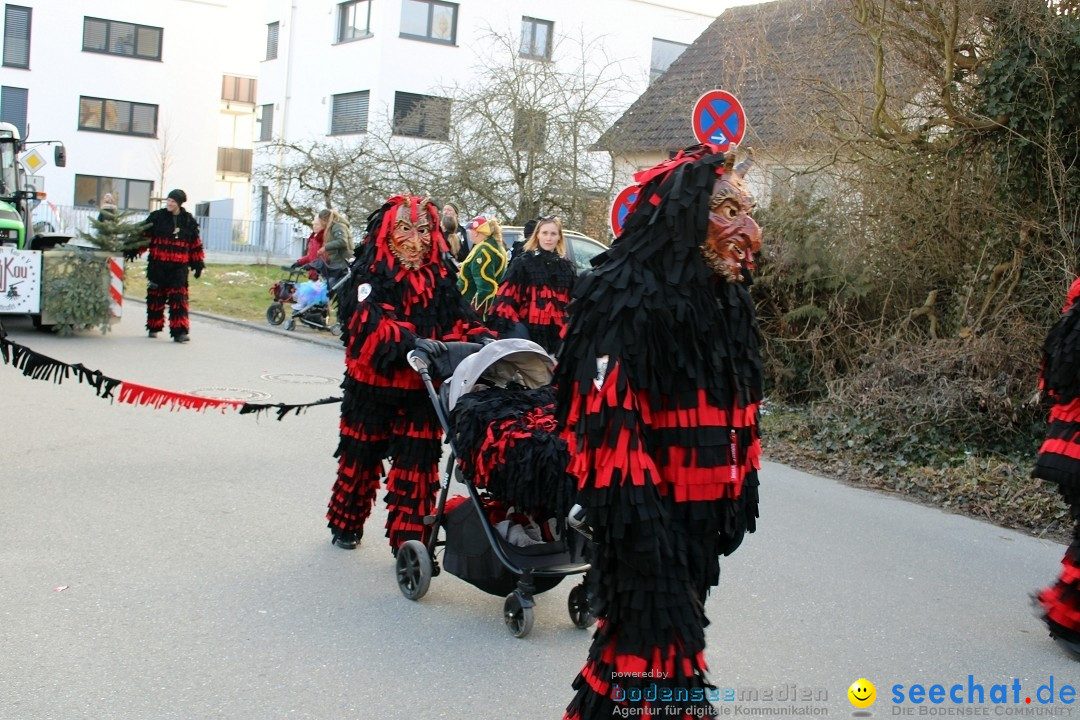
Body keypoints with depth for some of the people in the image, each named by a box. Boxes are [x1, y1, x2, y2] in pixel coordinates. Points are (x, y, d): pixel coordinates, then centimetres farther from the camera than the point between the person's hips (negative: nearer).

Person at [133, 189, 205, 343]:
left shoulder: (189, 221, 6)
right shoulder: (156, 217, 2)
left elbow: (196, 245, 12)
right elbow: (143, 236, 3)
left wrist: (198, 264, 12)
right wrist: (133, 251, -4)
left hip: (178, 268, 0)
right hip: (157, 266, 0)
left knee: (179, 298, -7)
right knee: (156, 297, 8)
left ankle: (179, 331, -9)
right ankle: (153, 327, 23)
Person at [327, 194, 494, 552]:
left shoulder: (440, 274, 8)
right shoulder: (371, 272, -6)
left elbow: (457, 315, 6)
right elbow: (371, 318, -20)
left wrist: (479, 336, -15)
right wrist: (411, 339, -35)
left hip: (421, 386, 3)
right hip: (374, 382, -2)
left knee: (417, 461, 1)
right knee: (362, 454, 12)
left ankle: (410, 540, 8)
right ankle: (345, 524, 31)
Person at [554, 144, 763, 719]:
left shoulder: (724, 301, 9)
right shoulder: (628, 301, -19)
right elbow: (611, 416, -24)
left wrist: (737, 495, 18)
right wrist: (631, 515, -26)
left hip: (699, 513, 8)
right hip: (645, 511, -8)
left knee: (633, 629, 20)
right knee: (655, 638, -1)